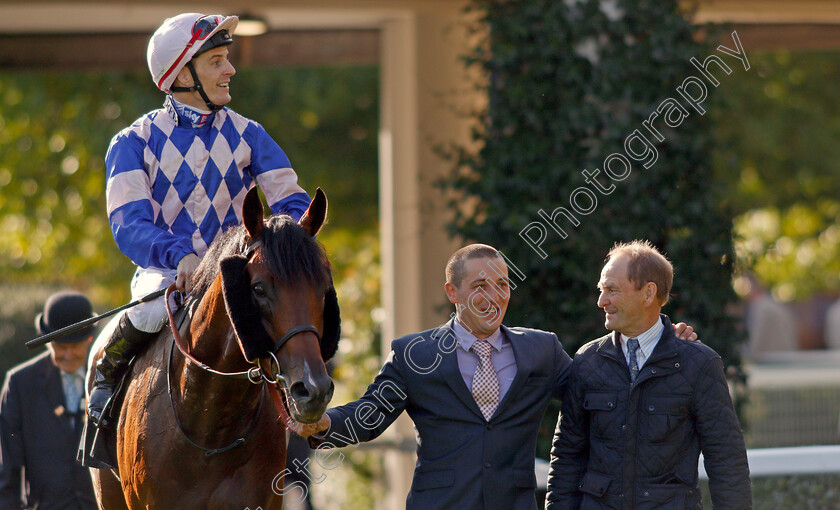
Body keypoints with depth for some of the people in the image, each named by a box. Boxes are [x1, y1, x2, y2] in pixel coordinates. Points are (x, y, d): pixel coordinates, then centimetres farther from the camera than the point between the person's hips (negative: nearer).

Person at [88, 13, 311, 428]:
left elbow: (293, 202, 2)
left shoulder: (247, 136, 8)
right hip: (164, 272, -3)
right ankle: (105, 377, -3)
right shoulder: (135, 142, -2)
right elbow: (129, 225, -15)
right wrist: (180, 255, -35)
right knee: (153, 312, -37)